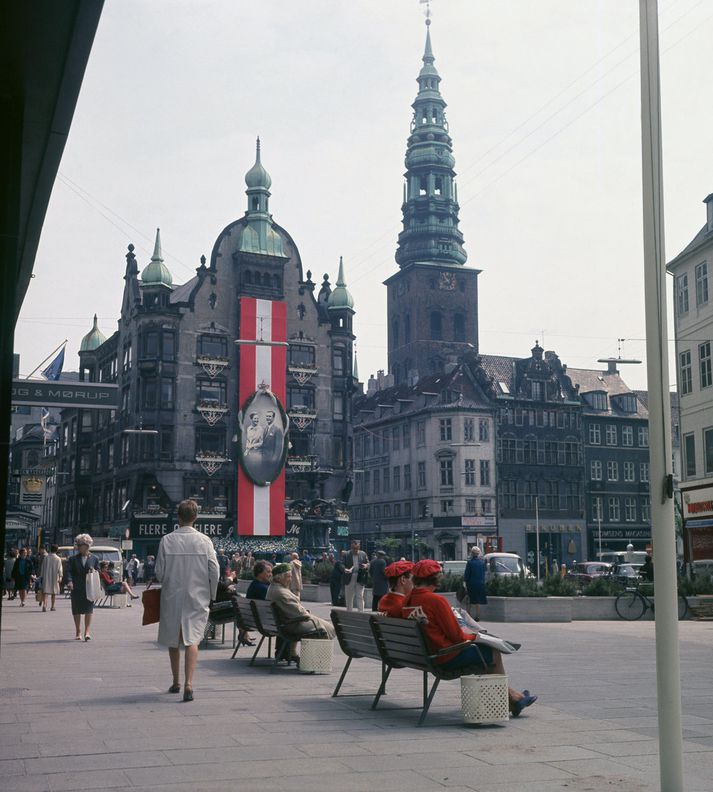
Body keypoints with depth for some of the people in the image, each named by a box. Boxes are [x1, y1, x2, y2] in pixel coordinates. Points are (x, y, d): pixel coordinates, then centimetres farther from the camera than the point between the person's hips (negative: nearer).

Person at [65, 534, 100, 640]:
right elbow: (69, 571, -2)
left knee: (88, 610, -9)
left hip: (89, 588, -1)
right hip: (76, 588, 1)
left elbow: (98, 572, 13)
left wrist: (94, 572, -10)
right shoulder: (73, 559, 8)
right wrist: (69, 581, -20)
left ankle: (87, 632, -8)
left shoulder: (94, 559, 10)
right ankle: (78, 633, 17)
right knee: (76, 611, 6)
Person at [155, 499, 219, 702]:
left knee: (172, 639, 16)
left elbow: (159, 572, -5)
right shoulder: (204, 540, -6)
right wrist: (211, 595, 9)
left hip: (172, 596, 0)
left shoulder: (167, 540, -7)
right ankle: (188, 683, -17)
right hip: (197, 597, 0)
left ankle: (176, 682, 28)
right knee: (192, 639, -1)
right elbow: (214, 571, -5)